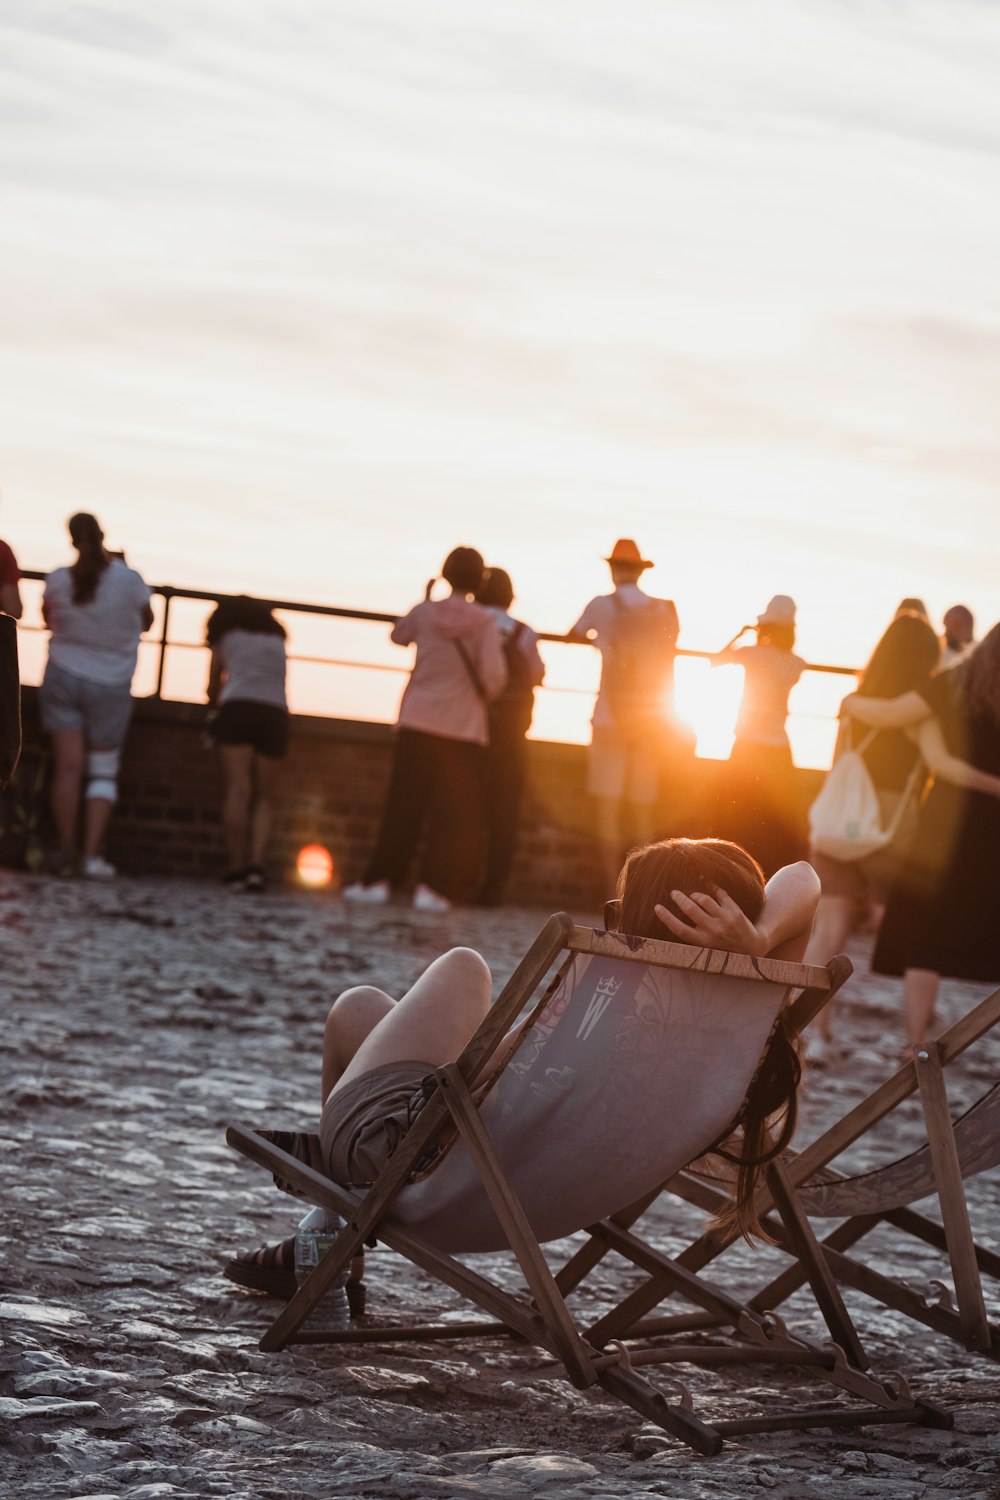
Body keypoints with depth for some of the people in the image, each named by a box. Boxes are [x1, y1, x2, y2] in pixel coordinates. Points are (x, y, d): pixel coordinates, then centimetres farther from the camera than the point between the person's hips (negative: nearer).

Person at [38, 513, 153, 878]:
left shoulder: (58, 580, -8)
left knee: (68, 766, 0)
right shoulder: (129, 580, -12)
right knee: (104, 772, 6)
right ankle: (93, 854, -6)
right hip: (111, 686, -1)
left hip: (63, 678, 1)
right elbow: (146, 622, 6)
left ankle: (66, 851, -3)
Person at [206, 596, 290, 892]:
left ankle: (237, 867, -19)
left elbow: (213, 687, 23)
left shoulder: (225, 637, 19)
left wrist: (215, 703, 47)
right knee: (262, 797, 3)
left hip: (238, 710, -2)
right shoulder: (277, 640, 26)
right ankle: (256, 865, -15)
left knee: (237, 790, -10)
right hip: (275, 712, 2)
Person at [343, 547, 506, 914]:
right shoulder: (484, 622, -8)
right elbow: (494, 674, -14)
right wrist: (484, 695, 6)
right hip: (464, 728, -2)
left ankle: (378, 880, 3)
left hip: (418, 722, 2)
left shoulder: (425, 612, -1)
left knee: (403, 806, 7)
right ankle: (432, 887, -5)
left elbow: (398, 635, 19)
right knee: (452, 812, 3)